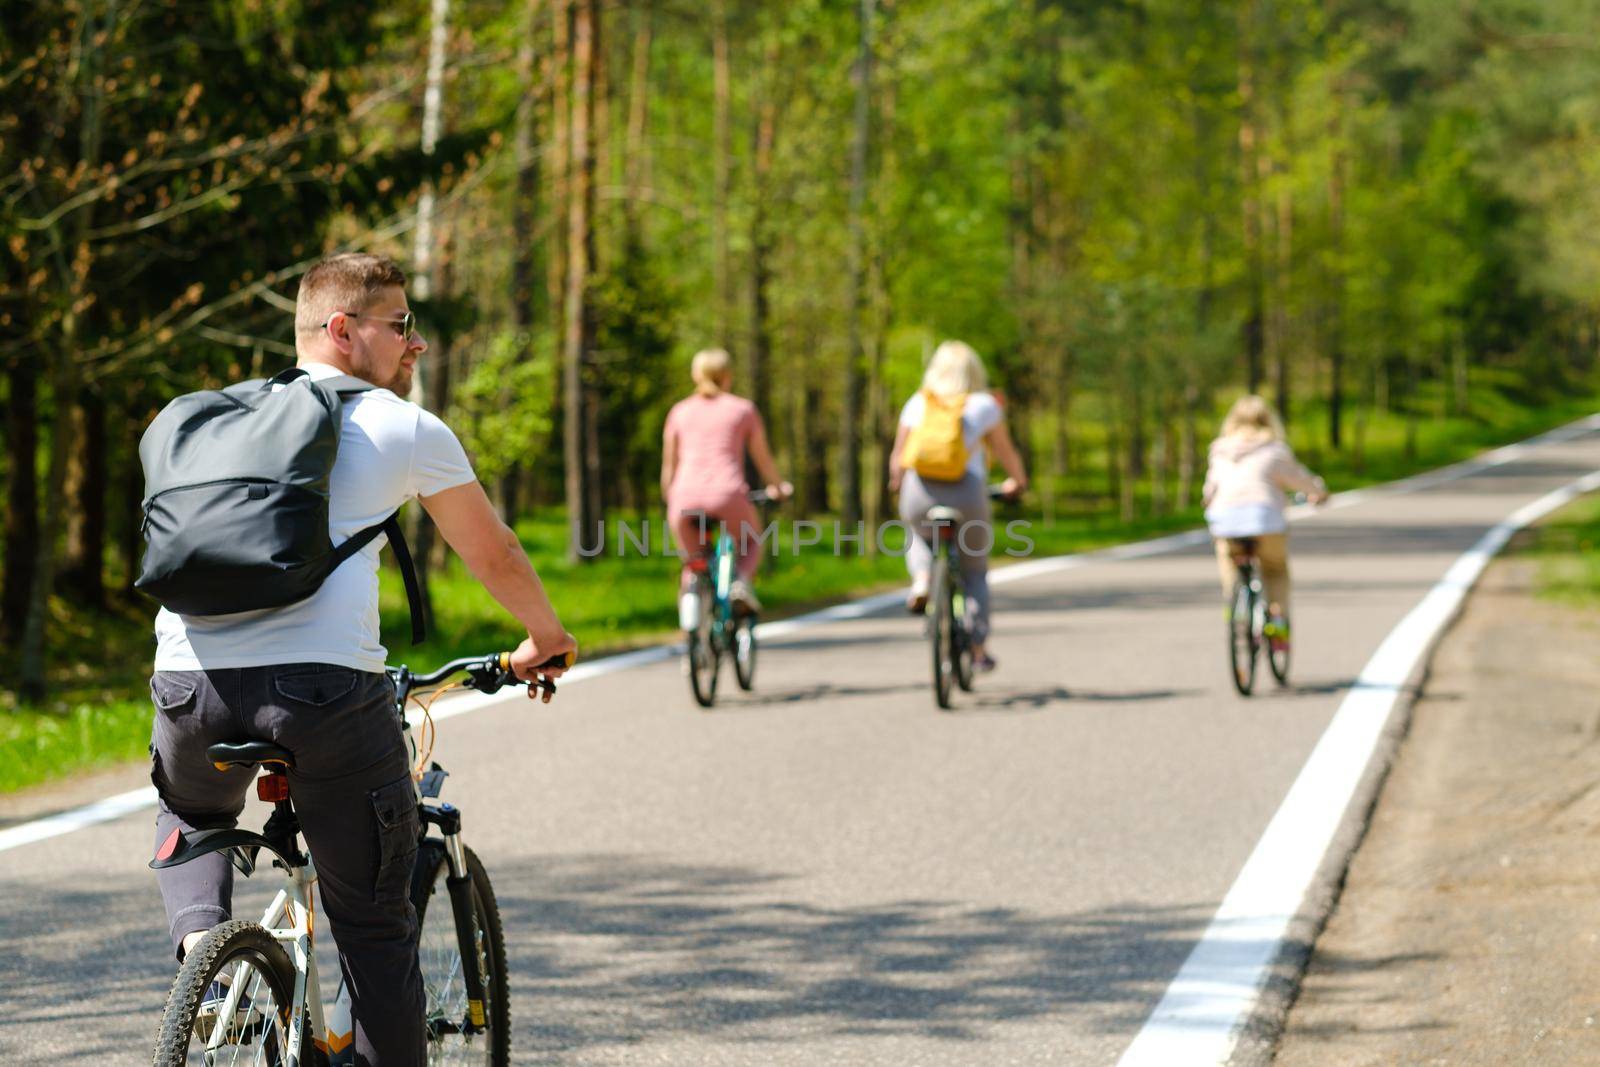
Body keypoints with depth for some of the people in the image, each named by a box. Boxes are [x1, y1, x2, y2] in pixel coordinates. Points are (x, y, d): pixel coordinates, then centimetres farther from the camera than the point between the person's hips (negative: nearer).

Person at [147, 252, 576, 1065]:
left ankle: (199, 942, 9)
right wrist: (545, 641, 42)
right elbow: (494, 557, 23)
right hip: (325, 682, -4)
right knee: (375, 928, 8)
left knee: (192, 818, 35)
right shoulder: (407, 429, 12)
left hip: (191, 681, 4)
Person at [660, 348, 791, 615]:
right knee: (750, 543, 27)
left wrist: (669, 500, 39)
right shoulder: (743, 409, 13)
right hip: (727, 496, -2)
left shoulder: (680, 411, 18)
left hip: (686, 500, 2)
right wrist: (778, 487, 39)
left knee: (691, 558, 27)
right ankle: (742, 580, -1)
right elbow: (763, 458, 21)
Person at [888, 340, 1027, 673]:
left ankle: (922, 581, 9)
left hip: (920, 495, 1)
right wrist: (1017, 481, 31)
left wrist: (897, 482, 34)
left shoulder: (917, 404, 8)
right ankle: (979, 648, 13)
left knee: (920, 535, 37)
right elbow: (1006, 454, 11)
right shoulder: (984, 405, 4)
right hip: (967, 496, -1)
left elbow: (897, 457, 13)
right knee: (974, 573, 19)